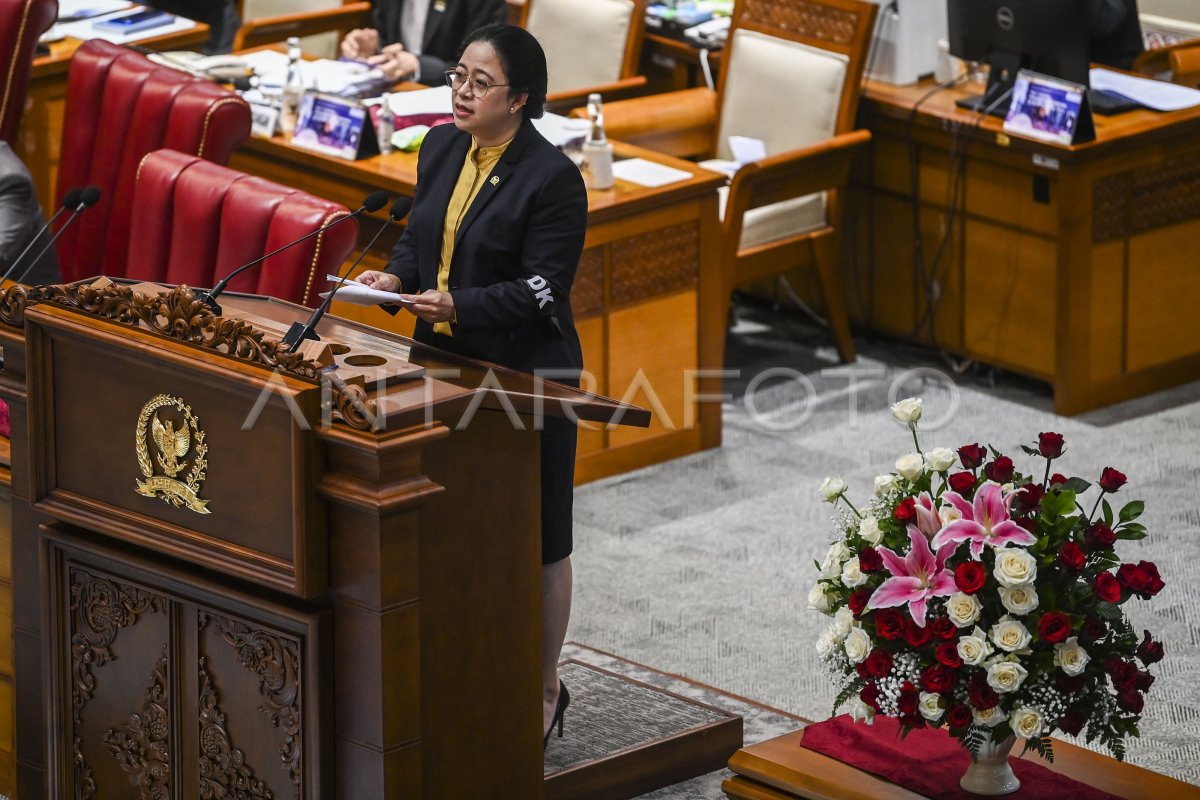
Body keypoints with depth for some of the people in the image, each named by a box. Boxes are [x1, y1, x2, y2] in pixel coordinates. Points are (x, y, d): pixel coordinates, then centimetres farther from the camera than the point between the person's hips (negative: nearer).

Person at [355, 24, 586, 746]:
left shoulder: (553, 178, -16)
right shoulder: (442, 149, 6)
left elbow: (542, 291, -18)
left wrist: (458, 305, -29)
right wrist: (397, 276, -4)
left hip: (526, 378, -7)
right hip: (445, 364, 7)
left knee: (537, 540, 5)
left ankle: (544, 691, 19)